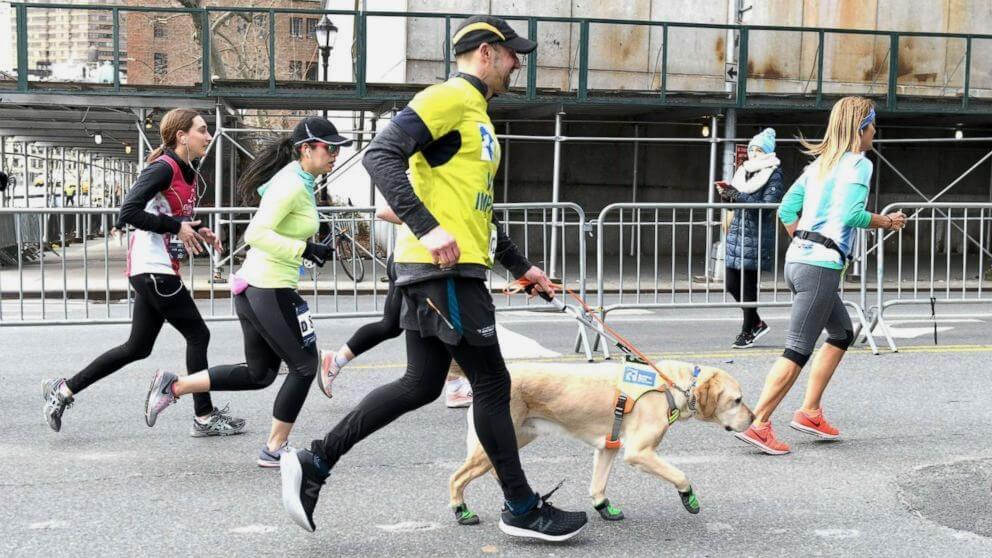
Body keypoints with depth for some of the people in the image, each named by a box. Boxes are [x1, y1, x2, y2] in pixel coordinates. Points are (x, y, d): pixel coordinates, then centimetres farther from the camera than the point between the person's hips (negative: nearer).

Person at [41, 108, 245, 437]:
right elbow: (129, 212, -23)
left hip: (155, 273, 10)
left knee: (137, 348, 12)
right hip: (153, 270, -10)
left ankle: (63, 390, 19)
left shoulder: (187, 172, 14)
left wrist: (198, 232, 7)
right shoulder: (163, 168, -15)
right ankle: (205, 418, 8)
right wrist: (177, 227, -20)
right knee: (198, 335, -1)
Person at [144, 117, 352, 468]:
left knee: (258, 374, 17)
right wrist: (304, 249, -28)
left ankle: (172, 386, 17)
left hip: (253, 286, 10)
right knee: (304, 366, 3)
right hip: (270, 290, -10)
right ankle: (275, 449, 12)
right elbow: (256, 234, -26)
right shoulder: (292, 185, -17)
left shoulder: (298, 181, 13)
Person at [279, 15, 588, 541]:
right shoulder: (450, 97, -9)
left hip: (450, 268, 10)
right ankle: (521, 508, 11)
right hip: (444, 267, -10)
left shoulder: (476, 115, 23)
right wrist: (427, 228, -30)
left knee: (420, 385, 10)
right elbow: (381, 154, -21)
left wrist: (521, 266, 28)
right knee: (491, 383, -1)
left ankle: (314, 462, 13)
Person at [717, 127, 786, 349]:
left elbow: (767, 205, -17)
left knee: (748, 285, -3)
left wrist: (737, 195, -21)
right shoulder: (744, 171, 14)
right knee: (731, 283, 7)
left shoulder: (774, 176, -6)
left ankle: (747, 332, 10)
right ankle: (756, 322, 25)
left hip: (757, 235, -7)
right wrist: (727, 193, -2)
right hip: (737, 232, 7)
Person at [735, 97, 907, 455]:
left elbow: (786, 210, 16)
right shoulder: (858, 163, -7)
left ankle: (809, 412, 21)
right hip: (822, 266, -9)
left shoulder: (820, 163, 17)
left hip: (798, 258, 9)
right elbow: (849, 213, -21)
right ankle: (758, 424, -11)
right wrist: (886, 222, -6)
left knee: (842, 333, 23)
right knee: (798, 350, -8)